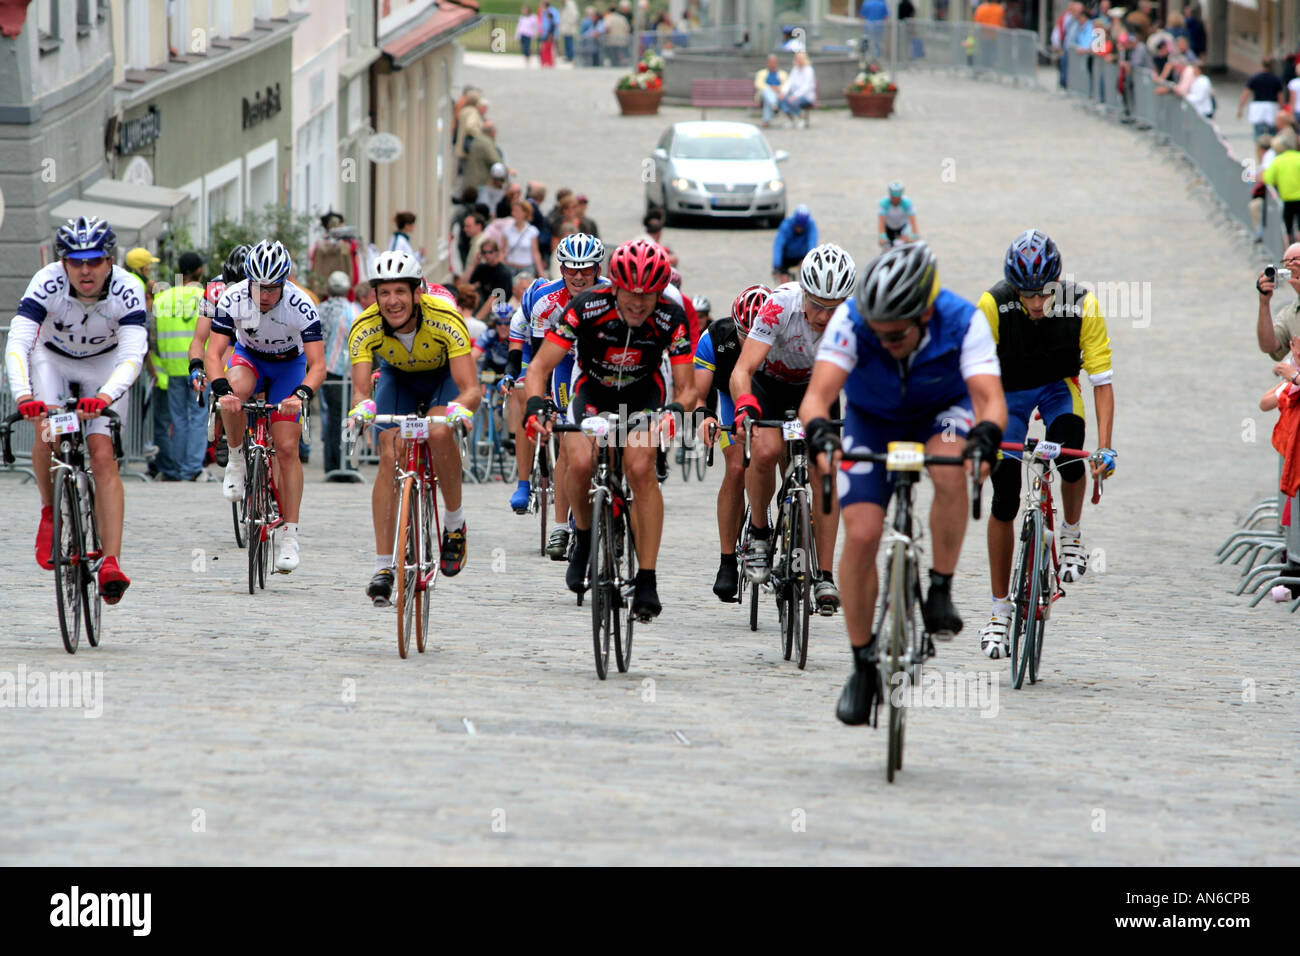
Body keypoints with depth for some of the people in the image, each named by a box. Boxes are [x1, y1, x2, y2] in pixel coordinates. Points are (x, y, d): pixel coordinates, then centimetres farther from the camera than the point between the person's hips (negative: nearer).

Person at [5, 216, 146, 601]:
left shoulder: (126, 289, -31)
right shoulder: (47, 283, -32)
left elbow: (132, 357, -39)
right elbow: (16, 344, -39)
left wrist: (105, 397, -57)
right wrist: (23, 396, -56)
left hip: (105, 364, 0)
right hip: (53, 357, 0)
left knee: (103, 455, -14)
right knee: (46, 430, -27)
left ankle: (111, 564, -17)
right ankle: (50, 512, -1)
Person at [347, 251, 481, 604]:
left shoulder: (445, 321, -36)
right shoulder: (364, 329, -30)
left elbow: (471, 388, -40)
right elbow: (360, 389, -35)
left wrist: (461, 407, -62)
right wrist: (362, 406, -59)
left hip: (444, 375, -2)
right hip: (398, 377, 2)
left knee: (440, 432, -32)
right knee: (389, 456, -17)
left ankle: (454, 522, -8)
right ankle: (383, 567, -15)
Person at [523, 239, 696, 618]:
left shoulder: (671, 318, -26)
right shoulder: (587, 308, -29)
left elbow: (686, 387, -23)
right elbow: (540, 367, -27)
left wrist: (676, 411, -46)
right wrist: (535, 406, -46)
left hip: (644, 394, 0)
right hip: (593, 389, 0)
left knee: (640, 468, -25)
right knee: (581, 462, -26)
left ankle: (646, 581, -20)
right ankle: (584, 537, 6)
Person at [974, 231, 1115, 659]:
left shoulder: (1082, 306, -27)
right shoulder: (994, 305, -29)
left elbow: (1102, 381, -24)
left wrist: (1105, 448, -33)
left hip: (1058, 387, 0)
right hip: (1010, 391, 0)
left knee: (1069, 459, -32)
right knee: (1004, 502, -6)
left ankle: (1071, 535, -1)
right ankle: (1000, 611, 5)